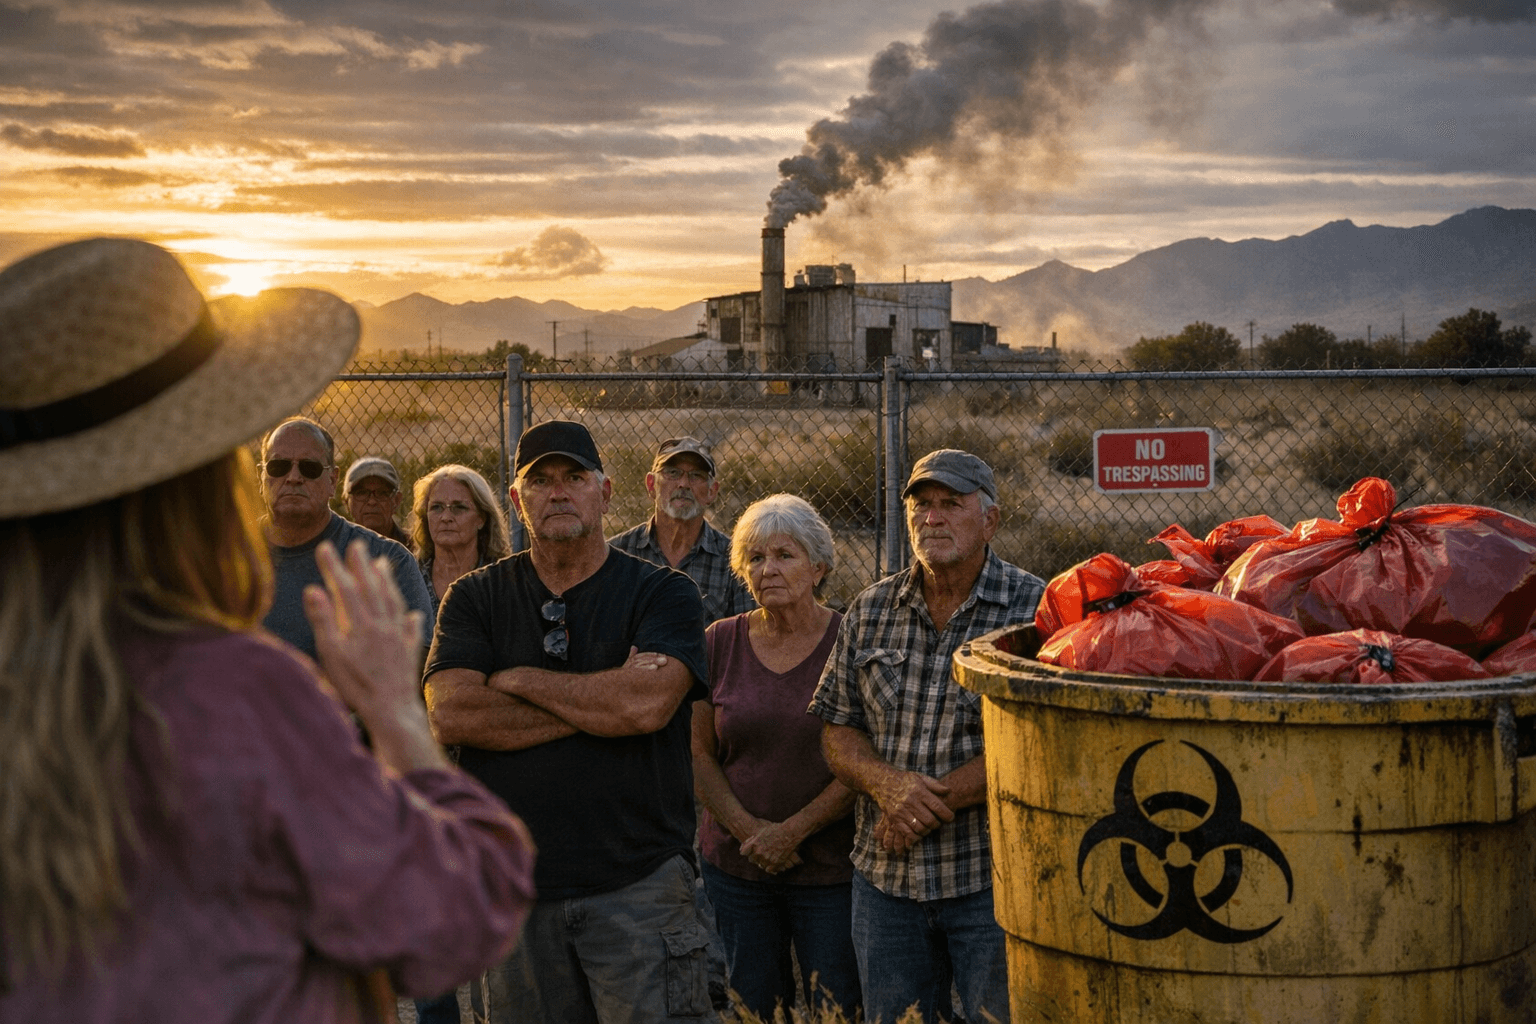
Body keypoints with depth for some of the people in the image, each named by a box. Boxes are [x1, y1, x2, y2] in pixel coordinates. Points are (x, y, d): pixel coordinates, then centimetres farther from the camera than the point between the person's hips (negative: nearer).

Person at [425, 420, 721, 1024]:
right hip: (514, 892, 3)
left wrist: (517, 680, -5)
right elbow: (450, 717, -8)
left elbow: (647, 704, -16)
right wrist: (600, 704, -11)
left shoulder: (662, 594, 2)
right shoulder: (474, 600, 8)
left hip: (638, 886, -2)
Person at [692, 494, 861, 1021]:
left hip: (830, 865, -2)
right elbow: (699, 752, 4)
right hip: (736, 866, 3)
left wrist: (793, 831, -13)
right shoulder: (720, 642, 2)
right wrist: (748, 829, -8)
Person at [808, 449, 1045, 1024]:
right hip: (885, 879, 4)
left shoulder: (1035, 610, -7)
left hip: (993, 876, -4)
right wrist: (885, 783, -13)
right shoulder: (870, 612, 8)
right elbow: (836, 729, 8)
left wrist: (935, 801, -16)